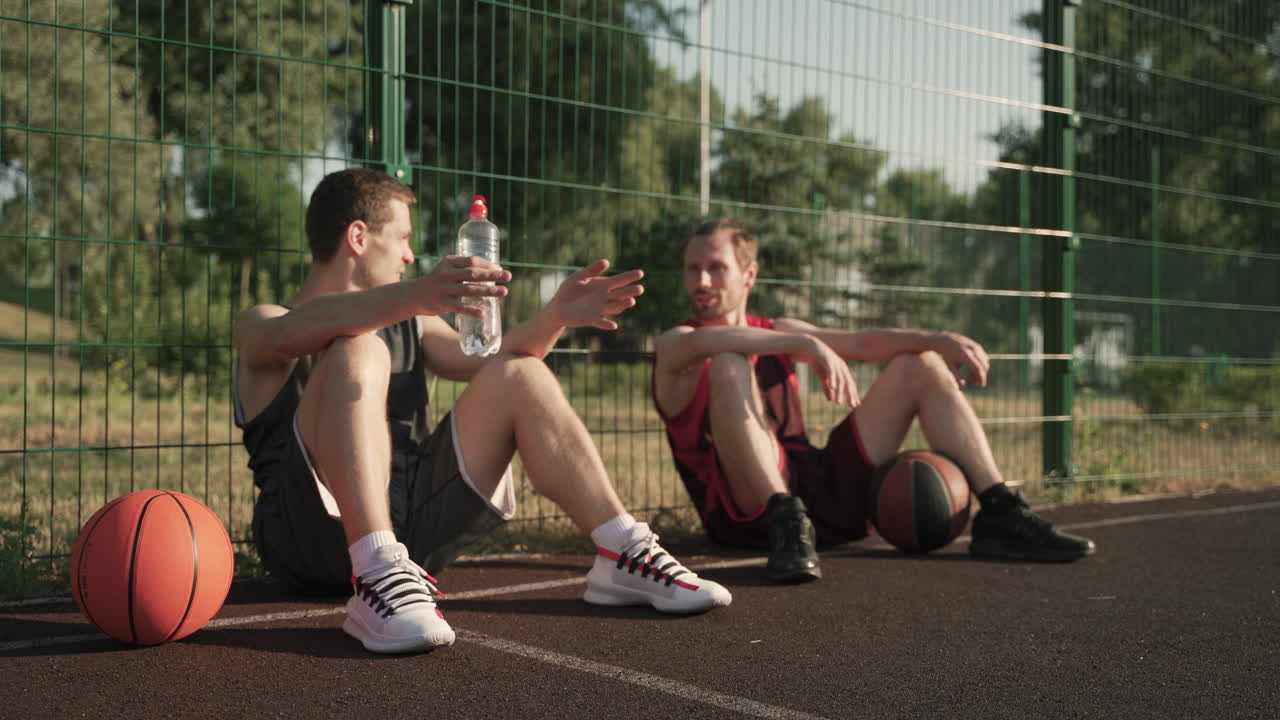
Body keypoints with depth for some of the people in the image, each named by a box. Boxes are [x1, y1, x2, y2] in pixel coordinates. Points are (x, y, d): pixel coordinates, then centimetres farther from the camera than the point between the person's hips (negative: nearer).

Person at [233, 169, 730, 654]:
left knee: (520, 375, -1)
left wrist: (557, 314, -5)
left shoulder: (409, 326, 26)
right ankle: (378, 580, -44)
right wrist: (415, 294, -39)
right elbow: (292, 333, -21)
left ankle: (625, 557, -6)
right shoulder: (260, 326, 4)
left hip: (409, 523, 6)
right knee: (357, 351, -27)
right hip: (313, 535, -5)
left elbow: (489, 362, 15)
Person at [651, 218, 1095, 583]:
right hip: (748, 512, -6)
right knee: (729, 365, -29)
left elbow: (861, 343, 8)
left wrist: (939, 341, -10)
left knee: (921, 365, 10)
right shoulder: (672, 346, 0)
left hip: (821, 494, 7)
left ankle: (1000, 517, -1)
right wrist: (807, 345, -36)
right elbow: (697, 342, -27)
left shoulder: (777, 333, 21)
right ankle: (787, 524, -38)